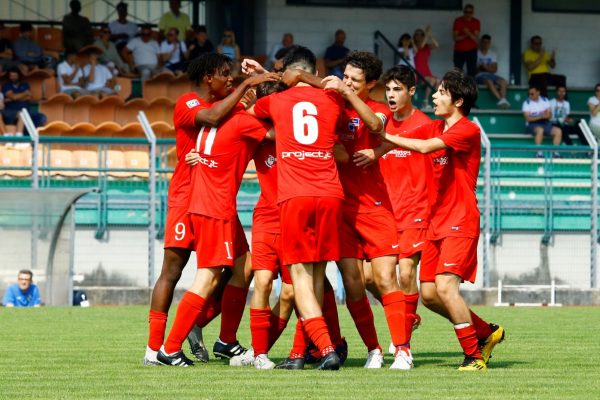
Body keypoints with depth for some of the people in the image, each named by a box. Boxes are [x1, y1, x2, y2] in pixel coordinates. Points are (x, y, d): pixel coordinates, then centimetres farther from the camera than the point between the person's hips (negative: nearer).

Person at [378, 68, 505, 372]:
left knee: (445, 286, -20)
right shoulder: (434, 128, 14)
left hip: (460, 223, -9)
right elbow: (398, 140, 7)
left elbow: (425, 147, -23)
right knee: (428, 293, 6)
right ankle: (486, 333, 22)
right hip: (437, 222, 9)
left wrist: (386, 138, -17)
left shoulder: (468, 130, -12)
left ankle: (474, 356, -9)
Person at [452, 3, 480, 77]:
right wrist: (465, 35, -22)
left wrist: (469, 33, -26)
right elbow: (455, 37, -7)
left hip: (471, 51, 1)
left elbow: (476, 39, -8)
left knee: (472, 73, -6)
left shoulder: (476, 22, -2)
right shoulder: (458, 21, -4)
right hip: (459, 51, -1)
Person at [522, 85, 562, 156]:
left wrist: (546, 115, -19)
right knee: (540, 130, -38)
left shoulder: (545, 100, 10)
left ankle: (556, 153, -19)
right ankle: (539, 153, -37)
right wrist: (540, 116, -22)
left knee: (558, 131, -20)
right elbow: (528, 118, -12)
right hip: (532, 125, -4)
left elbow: (550, 115, 6)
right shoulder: (527, 103, -1)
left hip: (545, 124, 4)